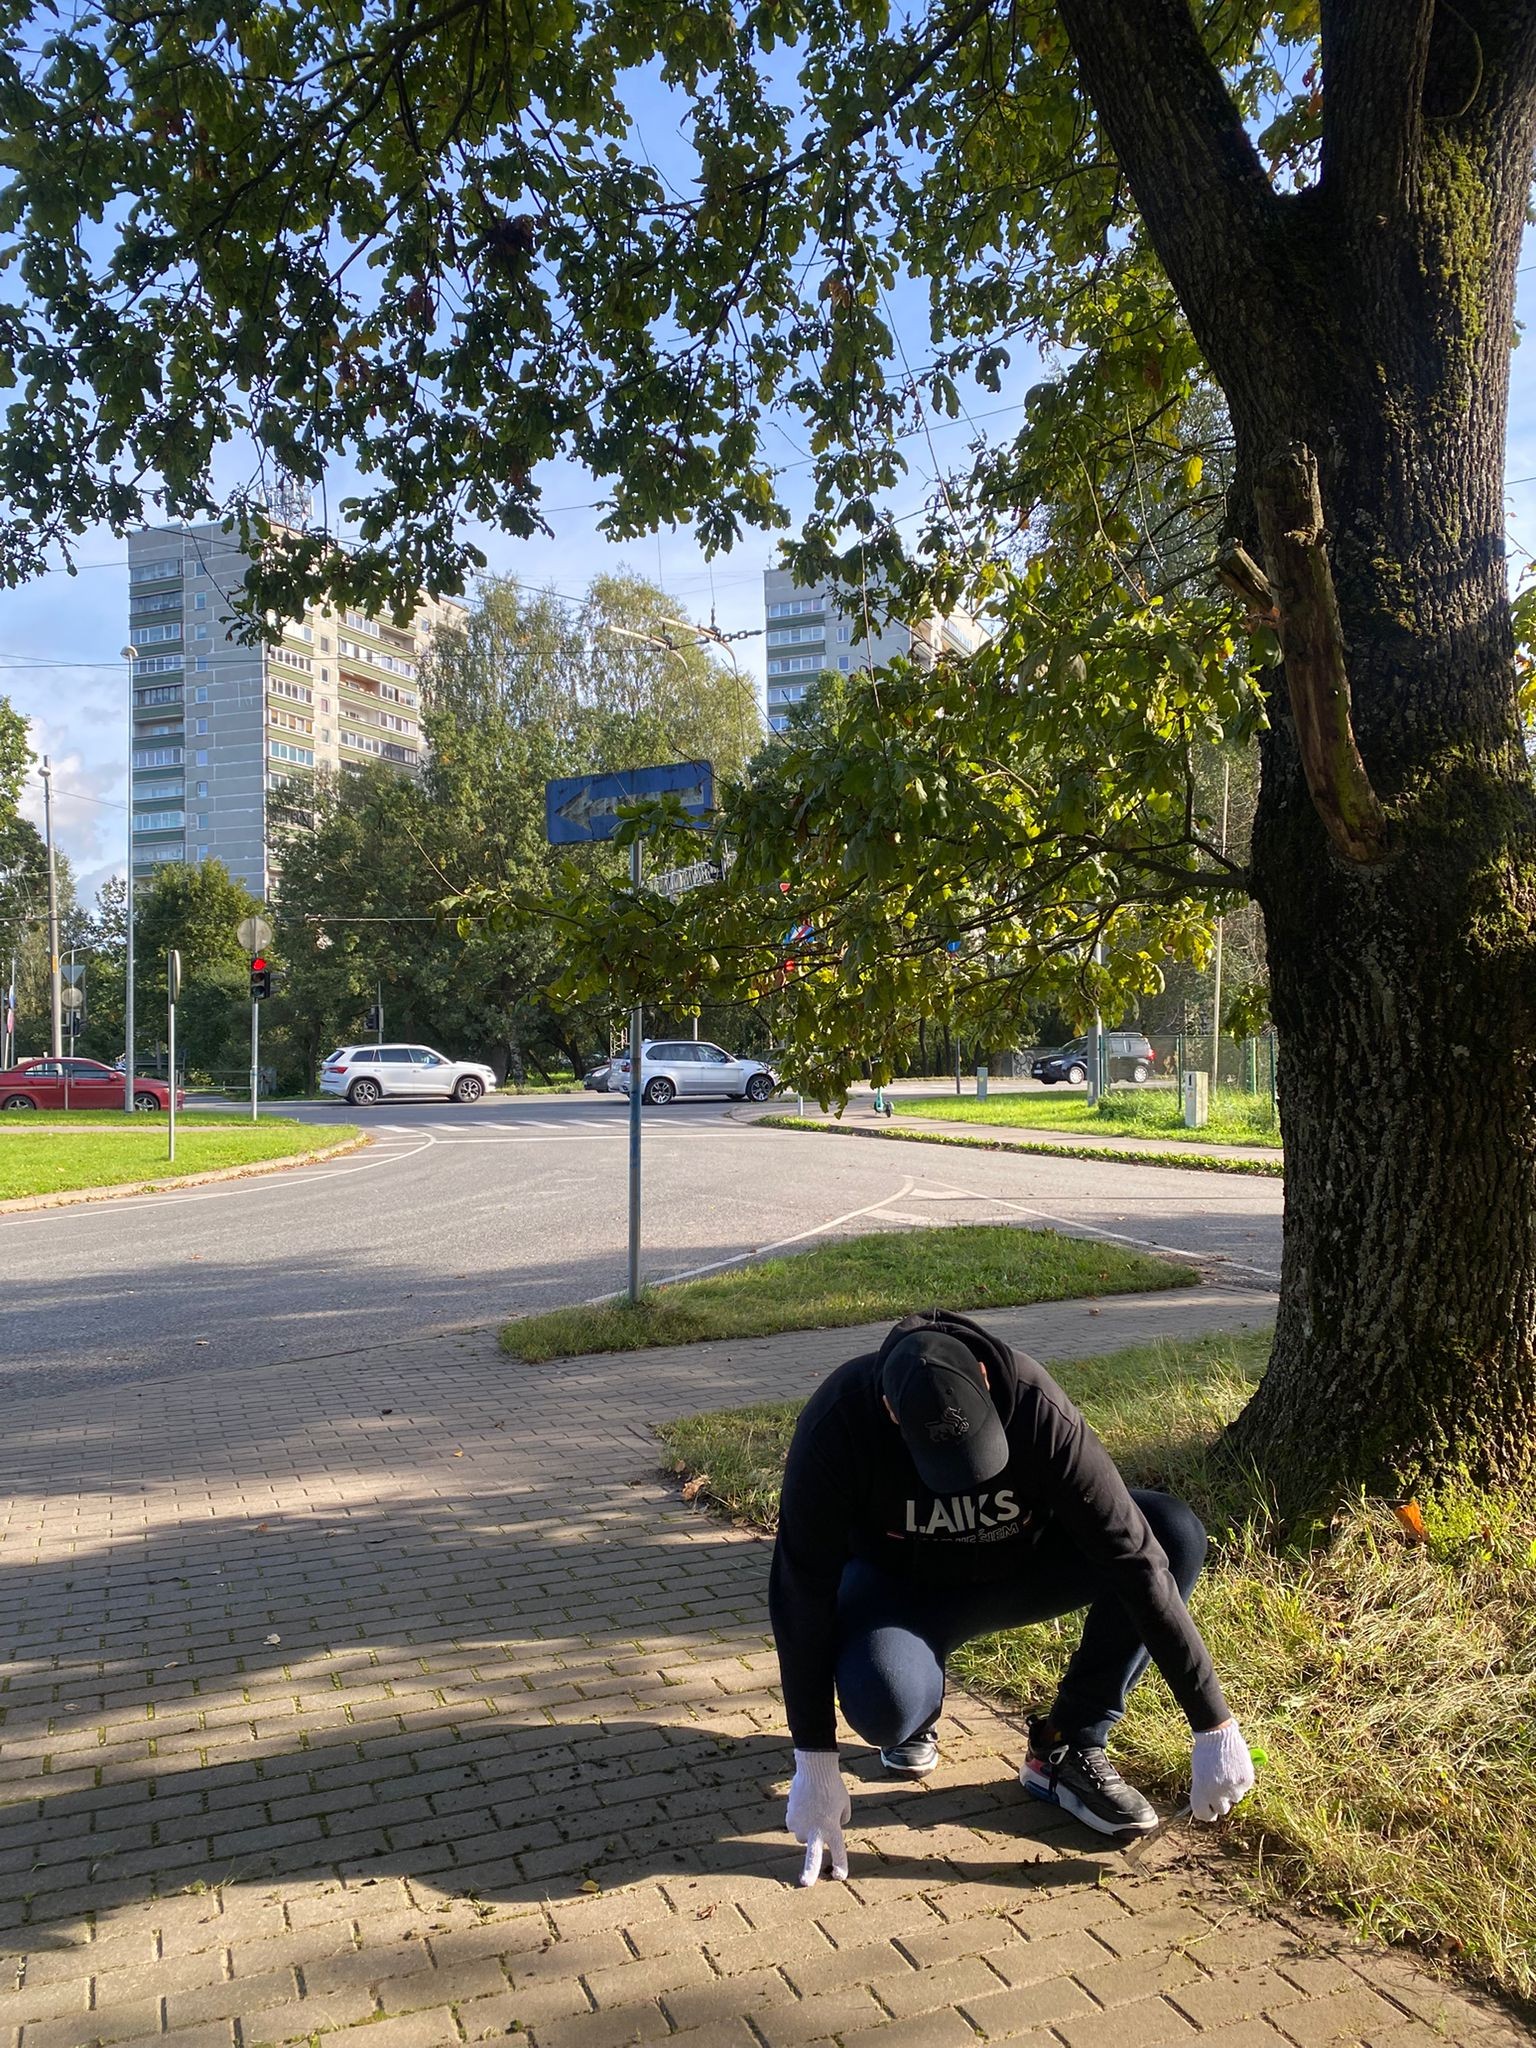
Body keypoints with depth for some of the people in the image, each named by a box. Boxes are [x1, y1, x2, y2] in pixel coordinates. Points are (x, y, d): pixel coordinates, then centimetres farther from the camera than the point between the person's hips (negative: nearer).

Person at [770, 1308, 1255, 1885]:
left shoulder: (1035, 1407, -32)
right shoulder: (838, 1422, -32)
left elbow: (1137, 1560, -28)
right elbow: (802, 1592, -25)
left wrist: (1213, 1727, -26)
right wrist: (815, 1764, -25)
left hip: (1021, 1566, 2)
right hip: (903, 1585, -2)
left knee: (1175, 1533, -24)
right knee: (881, 1702, -36)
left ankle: (1067, 1748, -9)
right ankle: (916, 1720, 4)